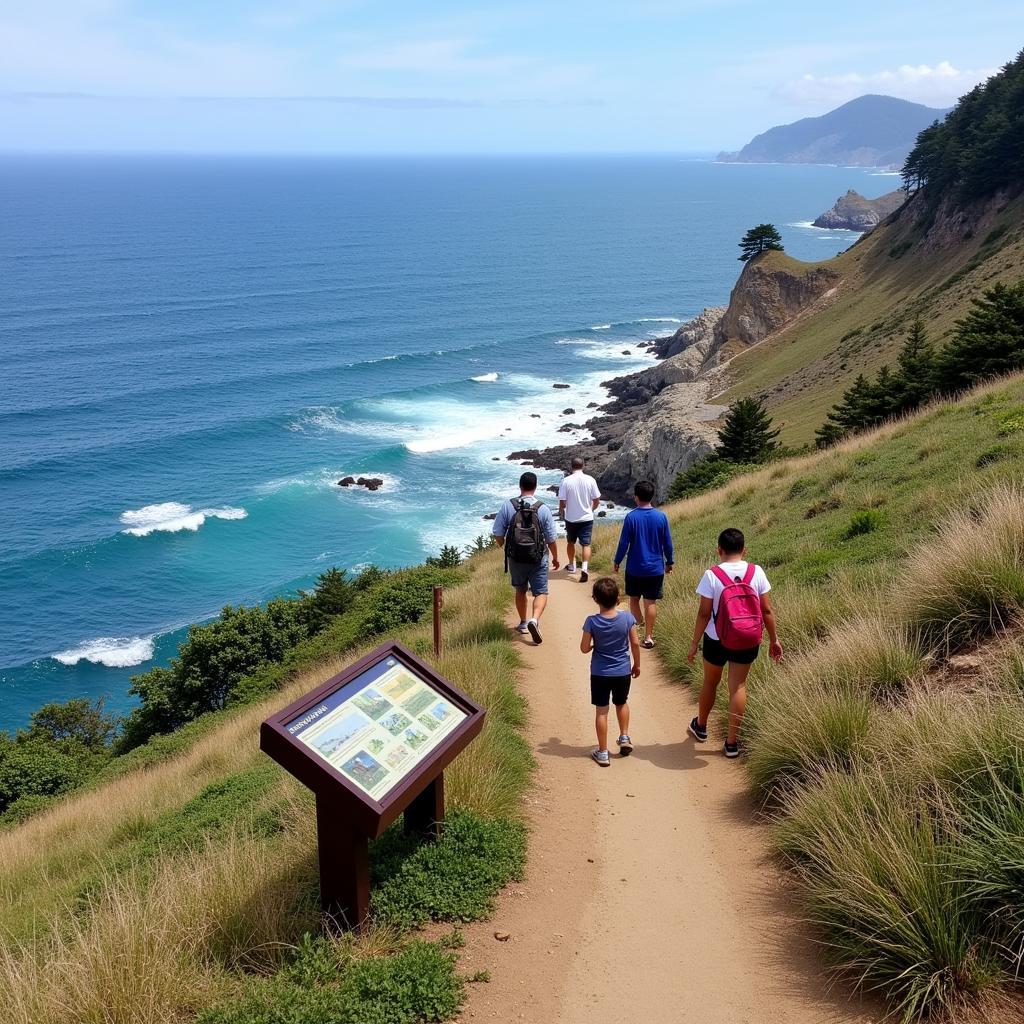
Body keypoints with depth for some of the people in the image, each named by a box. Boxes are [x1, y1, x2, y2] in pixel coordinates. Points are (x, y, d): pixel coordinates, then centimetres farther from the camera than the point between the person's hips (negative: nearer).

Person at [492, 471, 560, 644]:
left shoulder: (508, 506, -8)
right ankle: (534, 619, -18)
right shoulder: (543, 509, -9)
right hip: (538, 559, -2)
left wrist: (503, 546, 17)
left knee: (520, 591, 21)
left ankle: (523, 623, 33)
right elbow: (551, 539, -5)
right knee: (541, 593, 6)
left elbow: (498, 534, -5)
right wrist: (555, 557, 12)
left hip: (515, 558, 2)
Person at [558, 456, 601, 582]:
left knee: (570, 542, 20)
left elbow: (562, 503, -9)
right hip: (586, 518, 0)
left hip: (571, 518, 0)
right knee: (585, 544, 2)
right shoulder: (590, 480, -8)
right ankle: (584, 568, -16)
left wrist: (561, 512, 13)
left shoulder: (566, 481, -11)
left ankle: (571, 565, 35)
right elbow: (597, 500, -2)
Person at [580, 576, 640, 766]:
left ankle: (603, 753, 13)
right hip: (623, 672, 2)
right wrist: (636, 664, 10)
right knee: (621, 704, 28)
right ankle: (624, 737, 29)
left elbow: (584, 648, -10)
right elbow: (635, 643, -5)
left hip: (600, 673, -1)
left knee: (601, 711, 7)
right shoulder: (627, 618, -14)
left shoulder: (592, 622, -16)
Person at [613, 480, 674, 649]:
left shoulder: (631, 517, -13)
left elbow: (623, 543, -9)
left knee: (634, 599, 19)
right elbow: (667, 543, -1)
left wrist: (617, 561, 4)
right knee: (651, 602, 7)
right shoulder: (661, 516, -8)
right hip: (655, 568, 1)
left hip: (634, 568, -1)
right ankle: (648, 637, 9)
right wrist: (670, 562, 13)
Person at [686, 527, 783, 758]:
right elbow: (767, 611, -4)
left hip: (717, 640, -1)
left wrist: (694, 643, -2)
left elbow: (704, 613, -12)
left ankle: (700, 726, 41)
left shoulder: (712, 575, -15)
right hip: (747, 641, 1)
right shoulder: (756, 573, -8)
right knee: (738, 686, 11)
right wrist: (774, 640, 7)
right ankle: (732, 742, 13)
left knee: (710, 682, 20)